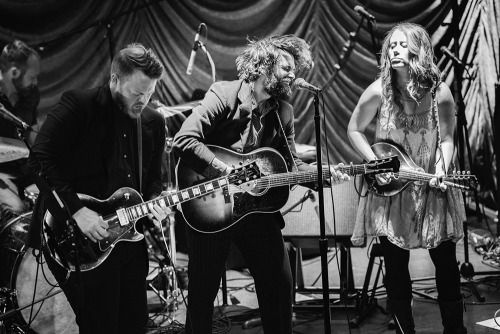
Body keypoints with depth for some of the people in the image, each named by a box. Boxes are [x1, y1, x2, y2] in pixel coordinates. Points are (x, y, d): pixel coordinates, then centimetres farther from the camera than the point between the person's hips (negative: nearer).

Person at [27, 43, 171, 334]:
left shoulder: (154, 122, 10)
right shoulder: (78, 106, -9)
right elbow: (40, 160, -17)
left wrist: (154, 201, -6)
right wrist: (76, 209, -22)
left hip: (129, 236, 6)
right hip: (78, 241, -6)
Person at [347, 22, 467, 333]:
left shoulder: (440, 92, -12)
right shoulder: (379, 91, -11)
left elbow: (447, 139, -5)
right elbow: (355, 130, 0)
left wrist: (440, 171, -21)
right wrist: (375, 163, -11)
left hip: (432, 189, 0)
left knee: (446, 262, 6)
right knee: (396, 266, 6)